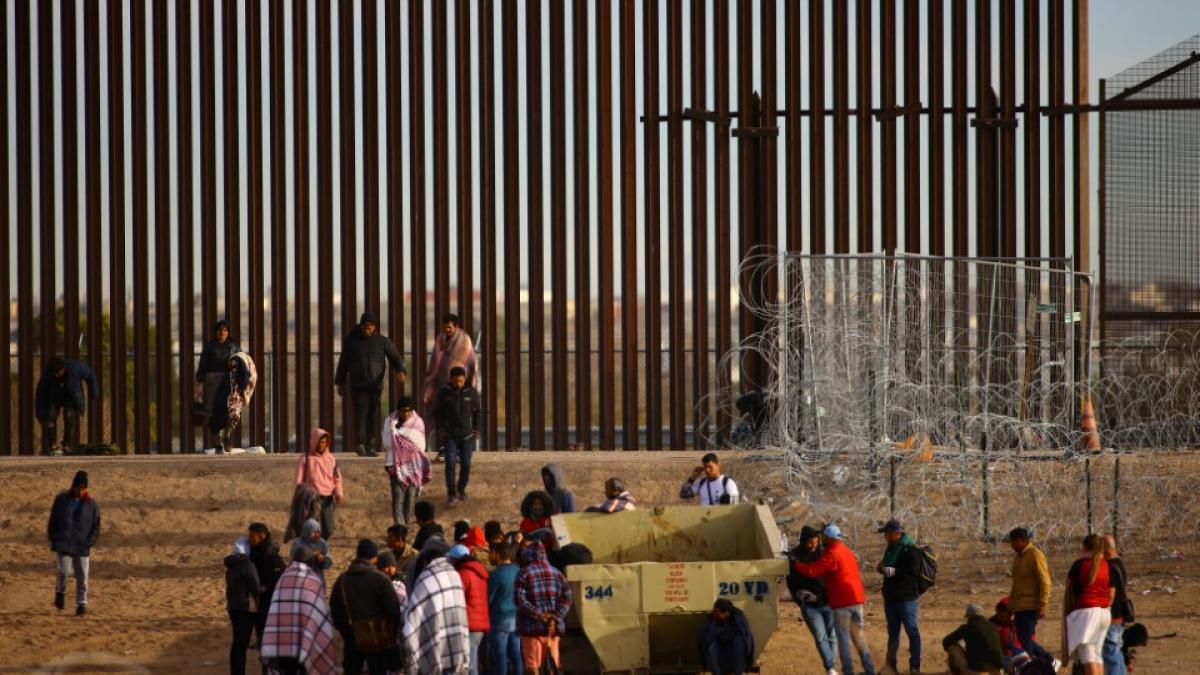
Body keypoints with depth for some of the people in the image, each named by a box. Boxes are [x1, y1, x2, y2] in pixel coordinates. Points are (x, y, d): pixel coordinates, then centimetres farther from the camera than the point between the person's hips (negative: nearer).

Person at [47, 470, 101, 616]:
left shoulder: (92, 504, 3)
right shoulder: (61, 500, 3)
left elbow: (96, 527, 7)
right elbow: (53, 521, 10)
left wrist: (90, 542, -6)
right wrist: (53, 539, 1)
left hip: (82, 547, 1)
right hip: (63, 544, -1)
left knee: (82, 576, 0)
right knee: (64, 571, -15)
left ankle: (81, 604, 12)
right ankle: (60, 592, 15)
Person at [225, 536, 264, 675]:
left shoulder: (231, 566, 11)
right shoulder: (247, 565, -15)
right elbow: (256, 589, -14)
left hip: (233, 606, 9)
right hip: (246, 607, -9)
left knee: (237, 642, 16)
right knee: (242, 643, -6)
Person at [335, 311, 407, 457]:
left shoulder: (382, 341, 3)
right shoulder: (351, 340, 4)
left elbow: (395, 357, -3)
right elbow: (343, 363, 11)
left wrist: (400, 371, -23)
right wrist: (340, 383, 12)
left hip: (376, 385, 2)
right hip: (357, 385, -2)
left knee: (373, 416, 3)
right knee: (361, 412, -16)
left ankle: (370, 447, 11)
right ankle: (360, 443, -27)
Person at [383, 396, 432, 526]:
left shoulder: (418, 423, 4)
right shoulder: (390, 422, 2)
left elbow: (421, 446, 3)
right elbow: (387, 443, -3)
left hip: (413, 466, 2)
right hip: (397, 466, -2)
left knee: (411, 496, 2)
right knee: (398, 498, -12)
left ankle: (405, 524, 15)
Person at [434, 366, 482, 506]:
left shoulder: (471, 392, -2)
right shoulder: (444, 392, -3)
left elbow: (478, 412, 9)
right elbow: (437, 411, 8)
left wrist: (476, 429, 2)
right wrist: (440, 429, -1)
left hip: (467, 435, 1)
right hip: (449, 435, -1)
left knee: (465, 464, 3)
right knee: (450, 464, -11)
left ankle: (461, 489, 26)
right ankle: (451, 494, -6)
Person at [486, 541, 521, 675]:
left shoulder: (497, 574, -13)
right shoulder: (518, 571, 6)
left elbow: (488, 599, -9)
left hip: (500, 619, -6)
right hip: (516, 619, 6)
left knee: (500, 658, -2)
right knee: (515, 656, 8)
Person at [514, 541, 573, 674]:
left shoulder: (524, 574, -5)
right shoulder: (556, 573, 10)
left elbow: (519, 599, -16)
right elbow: (567, 597, 2)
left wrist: (538, 615, -13)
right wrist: (555, 617, -5)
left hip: (532, 627, -5)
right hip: (553, 627, 5)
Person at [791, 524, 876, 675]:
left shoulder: (831, 554, -12)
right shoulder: (847, 551, 17)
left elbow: (812, 570, -17)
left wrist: (795, 564, -6)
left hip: (842, 601, -8)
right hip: (856, 598, 8)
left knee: (843, 638, -2)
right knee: (858, 635, 15)